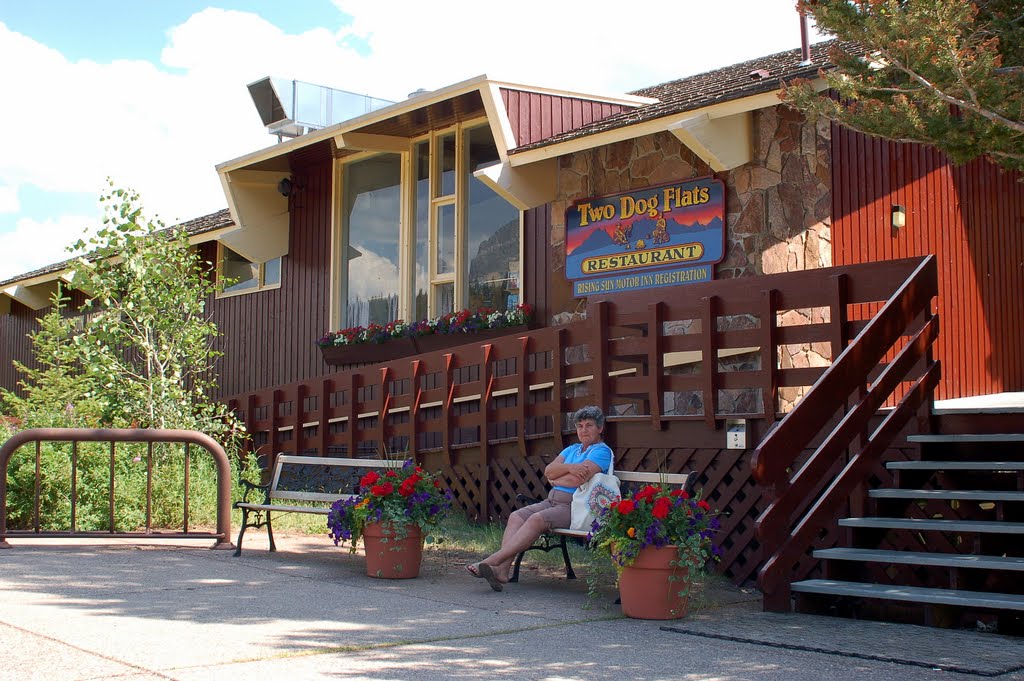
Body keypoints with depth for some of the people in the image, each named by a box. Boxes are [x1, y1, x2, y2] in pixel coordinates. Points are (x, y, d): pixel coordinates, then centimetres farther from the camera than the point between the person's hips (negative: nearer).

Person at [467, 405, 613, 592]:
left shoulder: (602, 451, -1)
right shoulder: (572, 449, 25)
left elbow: (578, 479, -16)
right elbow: (548, 471, 8)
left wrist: (555, 479, 2)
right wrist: (569, 467, -11)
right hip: (552, 500, 8)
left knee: (537, 520, -30)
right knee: (516, 516, -14)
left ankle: (493, 560, -38)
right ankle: (502, 569, -30)